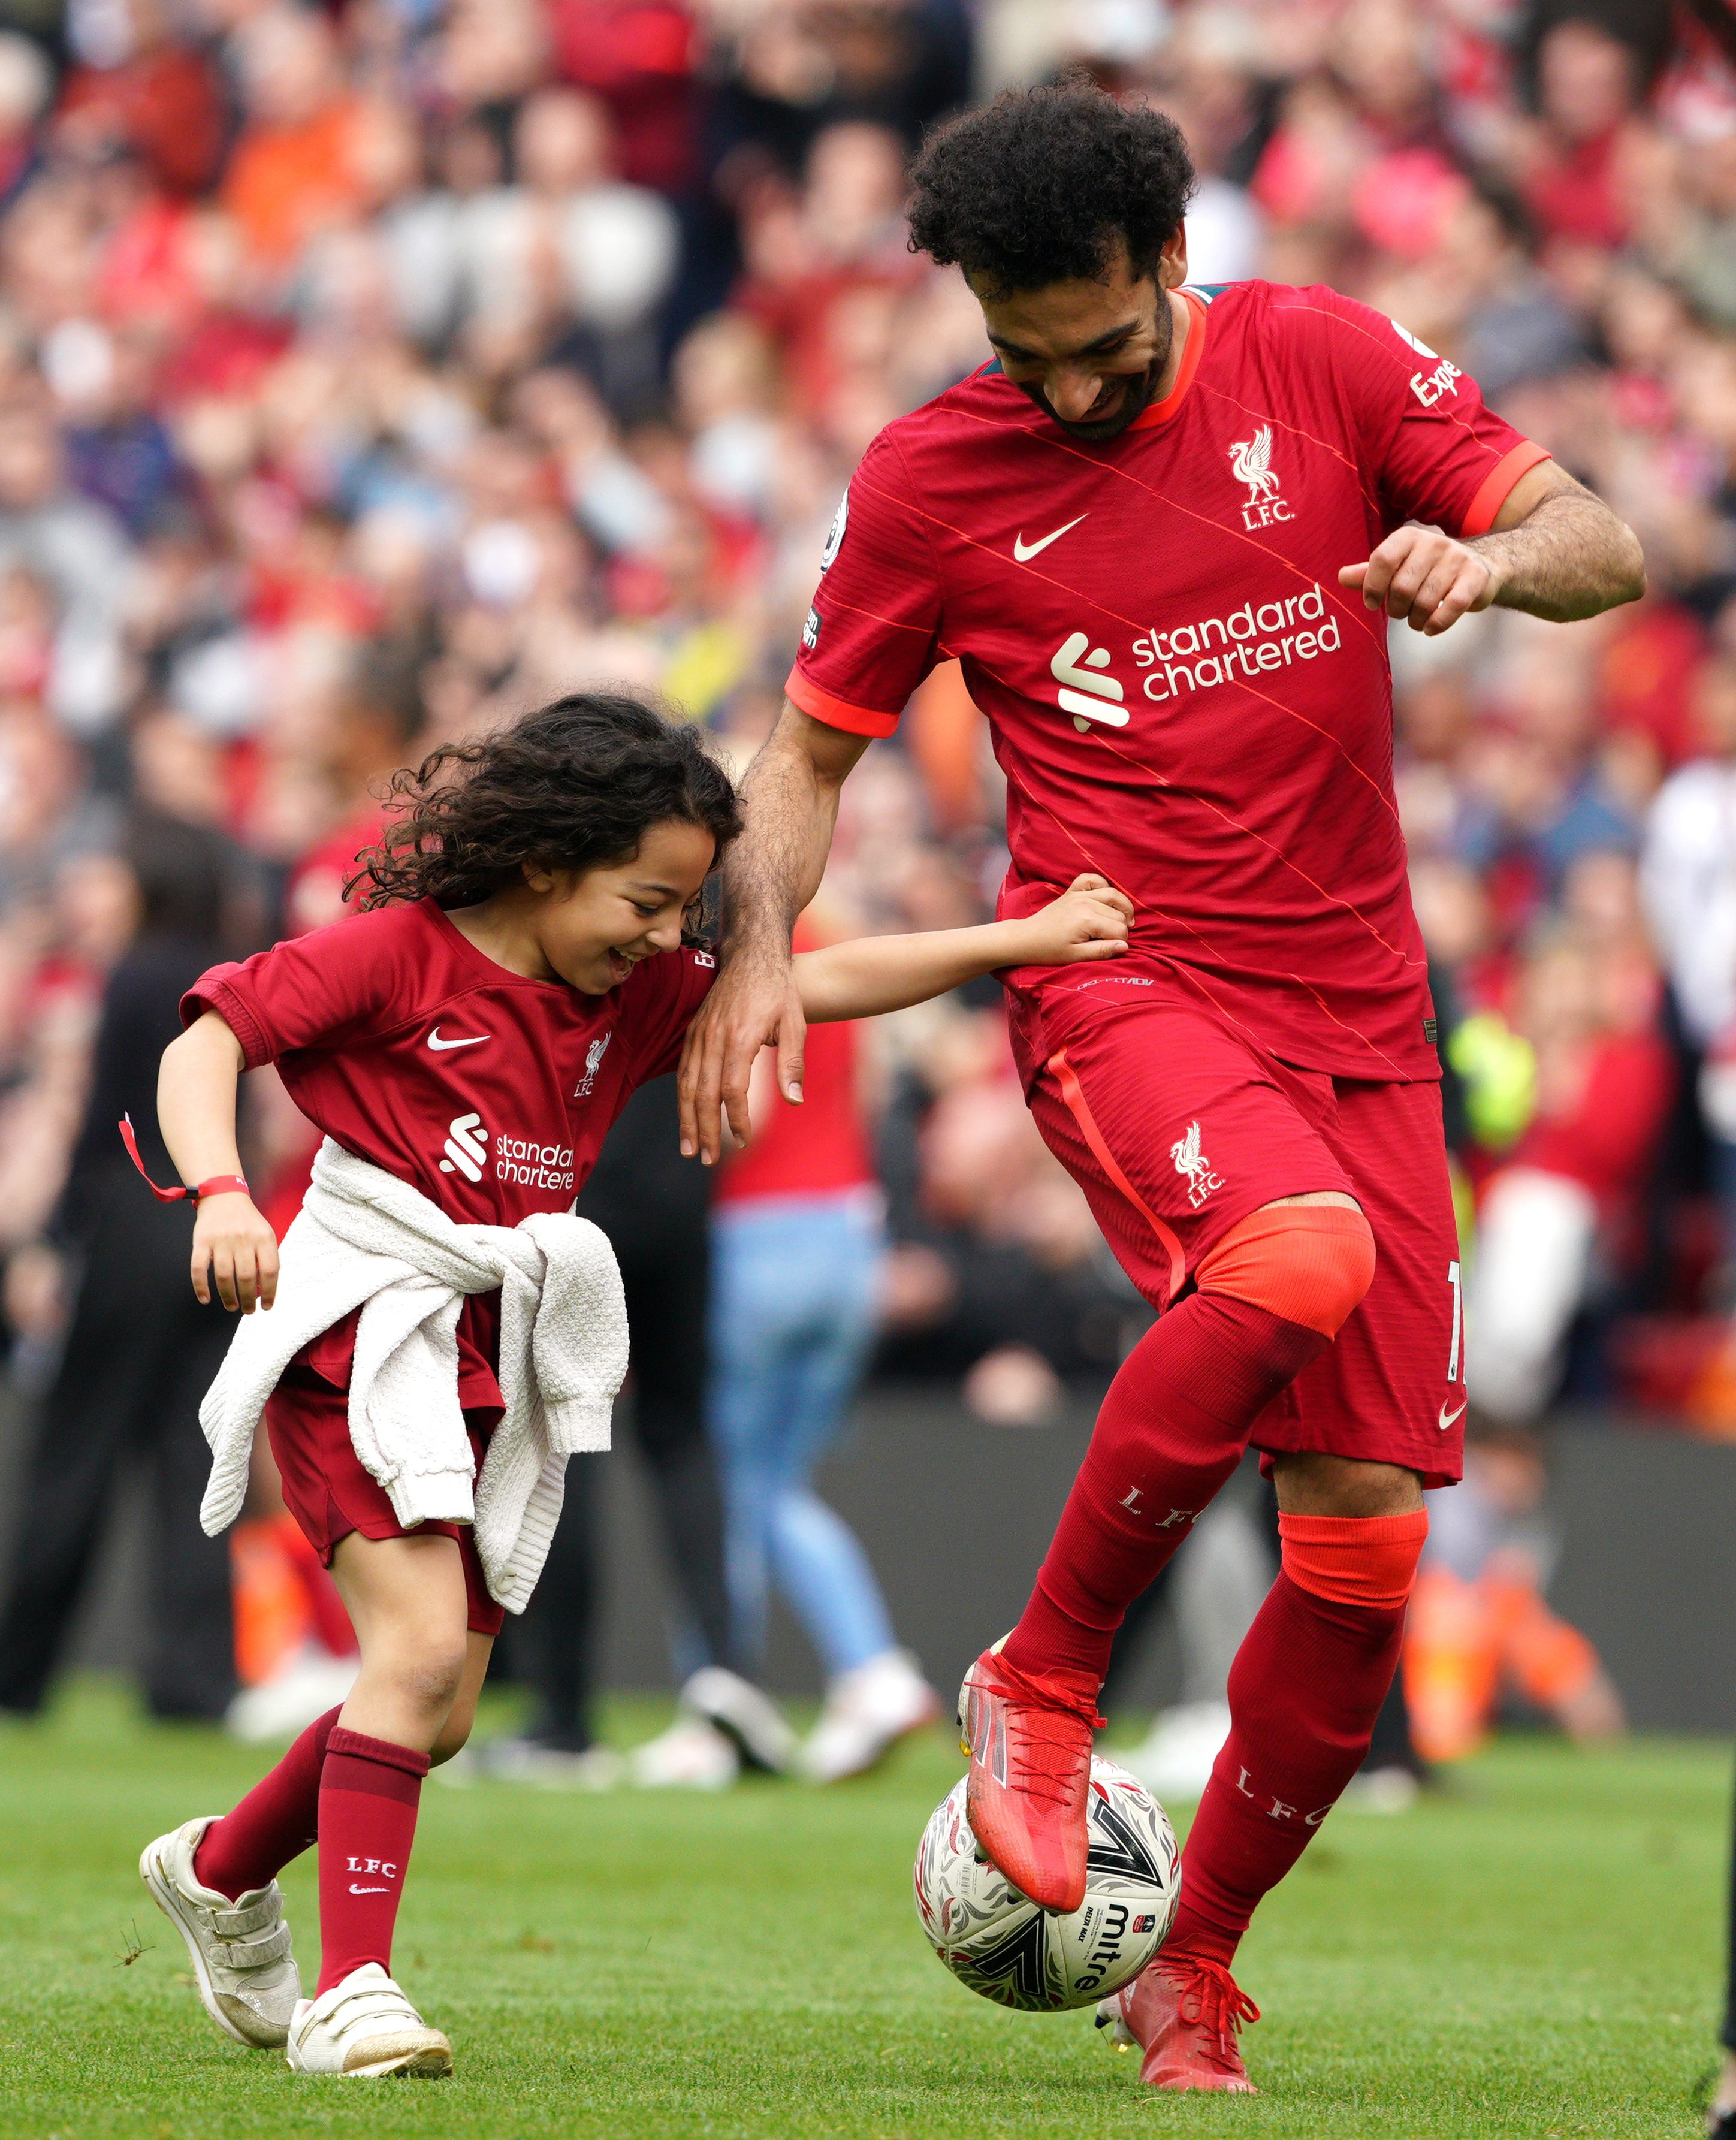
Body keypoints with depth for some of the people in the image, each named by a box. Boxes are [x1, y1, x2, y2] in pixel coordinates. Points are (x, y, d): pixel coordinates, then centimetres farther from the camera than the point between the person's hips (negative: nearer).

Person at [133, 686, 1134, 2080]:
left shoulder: (636, 994, 10)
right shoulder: (396, 954, -7)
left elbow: (825, 982, 10)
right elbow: (207, 1043, -10)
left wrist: (1019, 941, 3)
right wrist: (224, 1194, -27)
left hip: (495, 1369, 7)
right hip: (357, 1330, -7)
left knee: (439, 1715, 9)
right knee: (421, 1645, -20)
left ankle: (221, 1871, 34)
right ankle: (350, 1992, -18)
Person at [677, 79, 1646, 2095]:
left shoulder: (1318, 360, 2)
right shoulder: (931, 479, 0)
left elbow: (1603, 545, 2)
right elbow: (809, 747, 11)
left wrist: (1488, 555, -21)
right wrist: (760, 944, -8)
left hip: (1358, 1006, 3)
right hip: (1124, 982, -3)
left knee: (1366, 1540, -2)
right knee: (1295, 1254, -37)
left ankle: (1190, 1967, 16)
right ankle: (1040, 1683, -20)